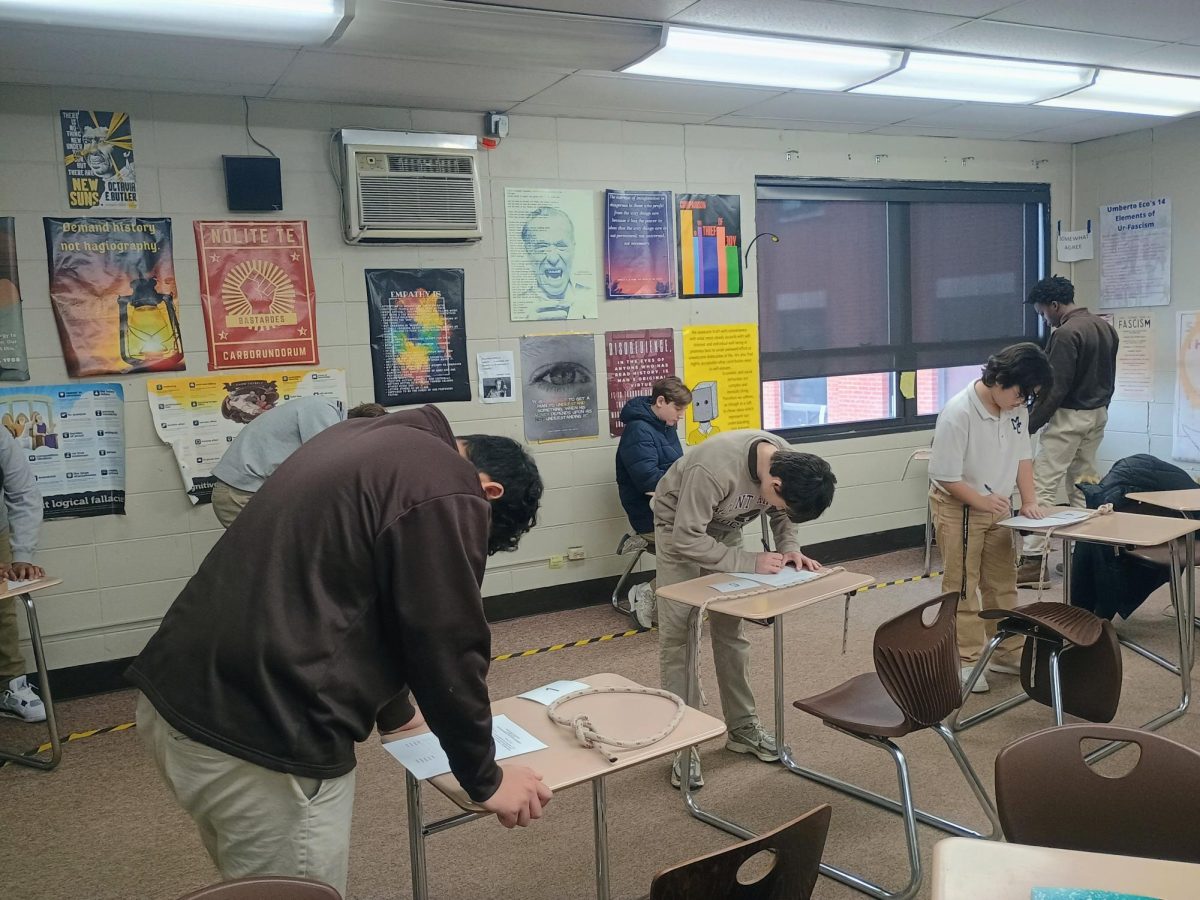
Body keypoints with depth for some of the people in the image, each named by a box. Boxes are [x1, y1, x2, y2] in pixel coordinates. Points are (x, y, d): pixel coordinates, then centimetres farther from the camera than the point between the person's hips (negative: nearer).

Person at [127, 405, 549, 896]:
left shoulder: (369, 439, 16)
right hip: (263, 734, -9)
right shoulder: (447, 493, -12)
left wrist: (395, 711, 34)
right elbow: (446, 648, -9)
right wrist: (485, 779, 7)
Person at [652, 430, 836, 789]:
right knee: (678, 635, -5)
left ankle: (742, 726, 19)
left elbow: (782, 515, -1)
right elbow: (688, 539, -34)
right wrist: (751, 562, -34)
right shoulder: (715, 468, -41)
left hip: (724, 528, 6)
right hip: (680, 528, -5)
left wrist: (789, 548, -20)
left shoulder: (791, 463, -21)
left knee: (730, 631, 8)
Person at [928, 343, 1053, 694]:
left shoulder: (1017, 407, -7)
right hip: (958, 508, -7)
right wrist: (981, 501, -23)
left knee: (1003, 581, 16)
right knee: (962, 586, 2)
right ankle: (967, 659, 12)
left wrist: (1029, 500, -4)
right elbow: (944, 476, -22)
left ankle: (1005, 650, 29)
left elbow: (1023, 455, 4)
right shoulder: (958, 413, -27)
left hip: (997, 507, 7)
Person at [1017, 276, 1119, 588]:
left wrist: (1028, 425, -15)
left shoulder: (1066, 334, -18)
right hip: (1098, 415, 9)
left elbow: (1055, 389, -21)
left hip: (1068, 418, -9)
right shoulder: (1106, 328, 10)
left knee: (1043, 487, -7)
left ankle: (1033, 562, -10)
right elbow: (1108, 378, 16)